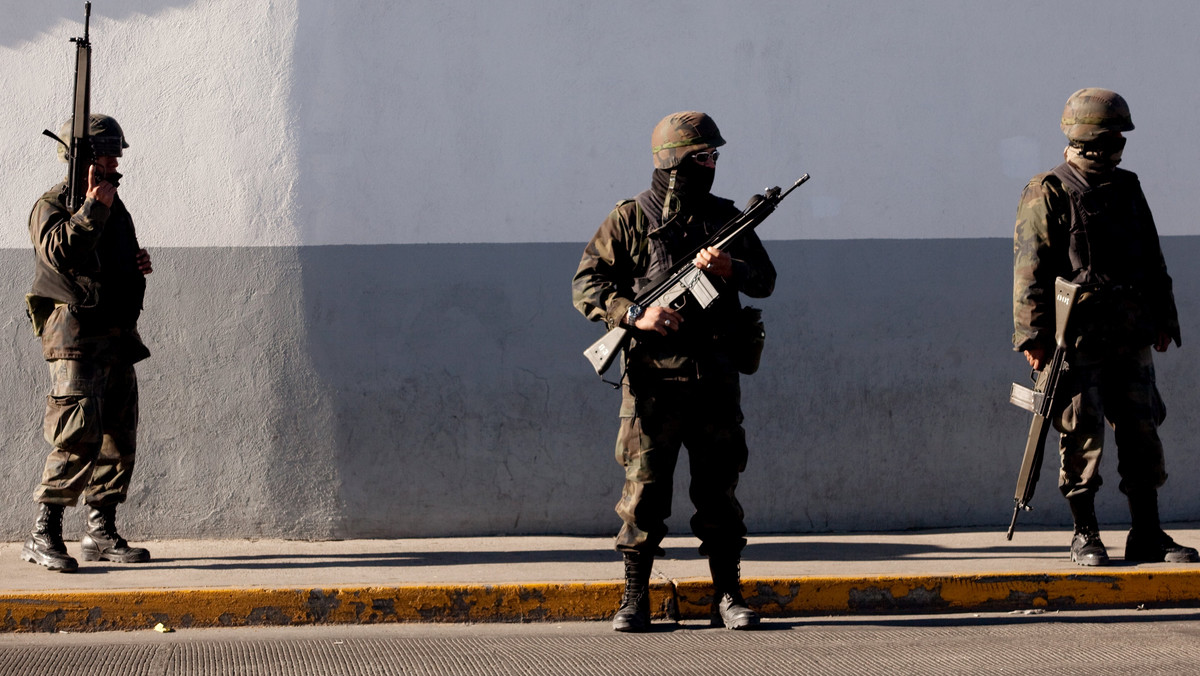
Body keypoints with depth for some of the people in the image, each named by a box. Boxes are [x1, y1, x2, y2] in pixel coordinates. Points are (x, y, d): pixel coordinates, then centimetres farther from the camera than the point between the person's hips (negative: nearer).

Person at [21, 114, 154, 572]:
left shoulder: (114, 207, 20)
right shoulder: (52, 205, -5)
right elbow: (60, 252, -25)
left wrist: (139, 264, 11)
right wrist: (93, 207, -28)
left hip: (118, 337, 9)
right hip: (77, 336, -9)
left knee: (119, 438, 9)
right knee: (78, 437, -16)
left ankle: (101, 533, 18)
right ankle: (43, 536, -13)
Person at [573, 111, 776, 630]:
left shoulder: (724, 216, 13)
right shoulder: (630, 220, 1)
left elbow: (765, 278, 10)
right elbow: (586, 286, -2)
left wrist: (730, 270, -11)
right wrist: (635, 315, -16)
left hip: (715, 379, 3)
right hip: (653, 378, -3)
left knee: (719, 489, 5)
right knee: (644, 489, -3)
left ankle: (728, 597, 12)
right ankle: (634, 599, 5)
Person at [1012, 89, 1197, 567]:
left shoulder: (1127, 189, 16)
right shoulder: (1048, 194, -3)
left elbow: (1152, 259, 22)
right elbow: (1030, 269, -8)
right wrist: (1034, 334, -14)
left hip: (1131, 338, 6)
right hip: (1077, 339, -6)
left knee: (1142, 432, 4)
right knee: (1083, 437, -4)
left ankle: (1148, 535, 10)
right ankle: (1085, 536, 5)